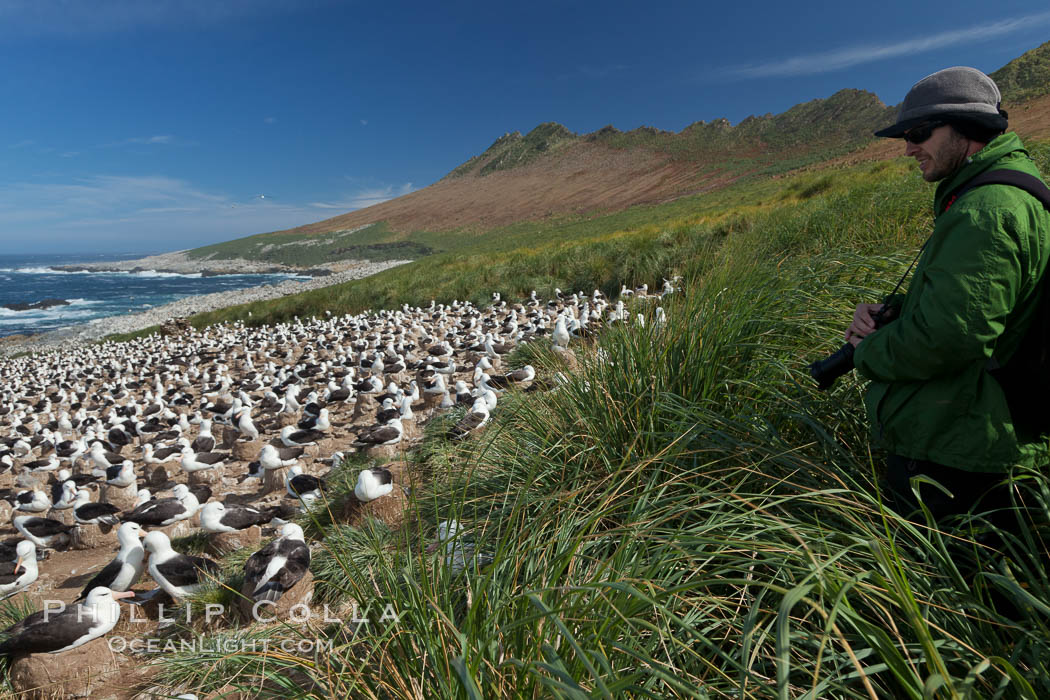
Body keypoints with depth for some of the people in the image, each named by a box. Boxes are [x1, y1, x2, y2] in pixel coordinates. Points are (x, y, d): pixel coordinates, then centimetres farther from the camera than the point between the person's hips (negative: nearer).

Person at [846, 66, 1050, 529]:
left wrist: (867, 352, -11)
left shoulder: (987, 212, -23)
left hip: (946, 454, -10)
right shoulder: (1012, 194, 13)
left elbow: (944, 338, -28)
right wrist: (884, 315, -1)